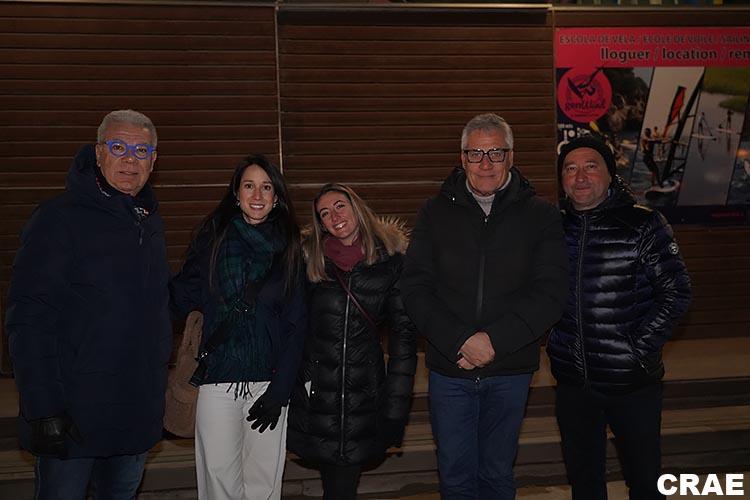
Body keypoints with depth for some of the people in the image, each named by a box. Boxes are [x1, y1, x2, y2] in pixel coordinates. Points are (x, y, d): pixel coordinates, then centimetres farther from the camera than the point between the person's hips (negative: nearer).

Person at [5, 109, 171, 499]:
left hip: (139, 414, 7)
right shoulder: (58, 219, -12)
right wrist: (43, 409, -21)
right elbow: (28, 320, -17)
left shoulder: (151, 223, 10)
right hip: (72, 415, -6)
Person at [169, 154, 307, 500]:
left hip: (269, 381, 1)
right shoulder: (213, 237, 5)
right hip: (218, 382, -1)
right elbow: (182, 299, -1)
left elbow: (296, 325, 4)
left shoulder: (287, 248, 7)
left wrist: (280, 389, -3)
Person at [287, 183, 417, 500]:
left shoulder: (389, 261, -1)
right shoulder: (310, 259, 3)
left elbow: (404, 334, 0)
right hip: (314, 390, 1)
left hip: (363, 396, -1)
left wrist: (395, 410, -3)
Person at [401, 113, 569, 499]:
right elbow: (416, 289, -4)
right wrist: (459, 343, -16)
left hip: (510, 370, 0)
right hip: (449, 368, 1)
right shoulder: (436, 213, 1)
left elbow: (550, 294, -9)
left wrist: (494, 340, -19)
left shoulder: (540, 216, -2)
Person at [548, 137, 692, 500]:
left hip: (632, 381, -3)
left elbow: (676, 293, -7)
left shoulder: (643, 225, -8)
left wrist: (639, 350, -12)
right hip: (572, 380, 4)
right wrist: (555, 343, 3)